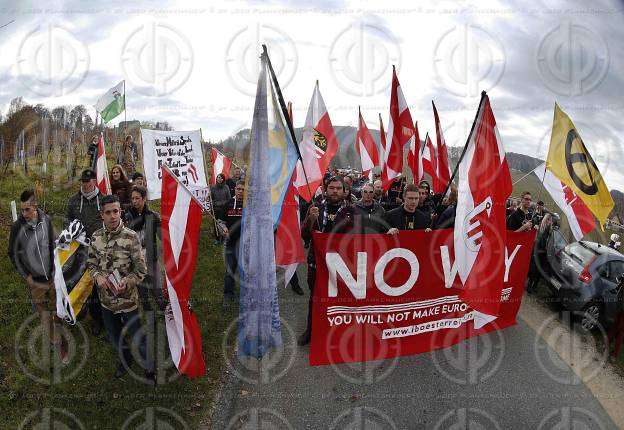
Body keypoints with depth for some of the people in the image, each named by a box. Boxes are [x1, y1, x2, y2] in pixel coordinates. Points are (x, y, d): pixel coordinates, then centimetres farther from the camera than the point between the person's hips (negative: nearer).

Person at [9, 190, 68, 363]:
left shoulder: (46, 220, -8)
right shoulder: (17, 226, -13)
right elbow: (13, 254, -3)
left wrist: (54, 269, 1)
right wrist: (26, 276, -4)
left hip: (52, 277, 1)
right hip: (35, 281, -1)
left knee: (57, 312, 8)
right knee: (43, 314, 10)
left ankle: (60, 344, 21)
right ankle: (51, 342, 28)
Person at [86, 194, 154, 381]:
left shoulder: (131, 237, -16)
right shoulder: (96, 237, -3)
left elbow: (141, 269, -13)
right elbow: (91, 264, 7)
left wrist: (127, 282, -28)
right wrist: (98, 276, -13)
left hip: (127, 298, -4)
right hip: (106, 298, 4)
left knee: (137, 337, 6)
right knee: (114, 336, 23)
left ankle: (149, 368, 31)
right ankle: (126, 359, 52)